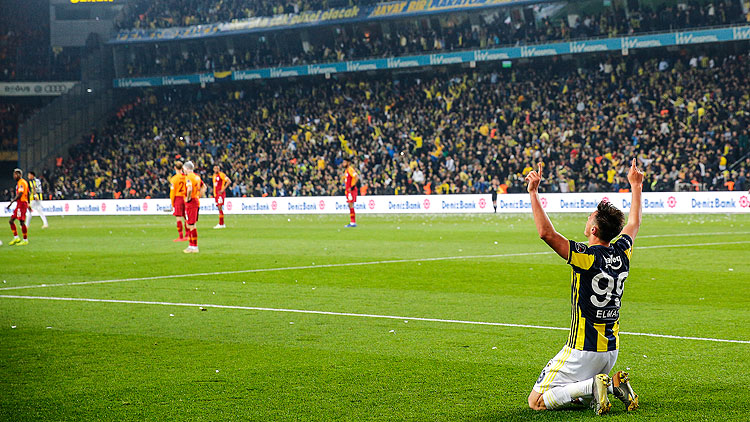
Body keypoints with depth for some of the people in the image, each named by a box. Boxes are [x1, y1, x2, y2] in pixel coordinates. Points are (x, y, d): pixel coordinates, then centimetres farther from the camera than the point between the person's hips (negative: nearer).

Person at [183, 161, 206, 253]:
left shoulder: (189, 177, -15)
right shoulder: (197, 177, 13)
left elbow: (190, 189, -31)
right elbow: (204, 187, 24)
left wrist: (188, 198, -18)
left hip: (191, 203, -9)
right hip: (197, 201, 9)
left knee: (191, 225, -5)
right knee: (190, 225, 17)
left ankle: (194, 247, -4)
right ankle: (191, 245, 22)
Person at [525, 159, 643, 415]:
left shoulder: (588, 257, -19)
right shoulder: (621, 253, 1)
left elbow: (546, 233, -27)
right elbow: (634, 224, 22)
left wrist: (533, 192, -23)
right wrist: (635, 186, 34)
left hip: (583, 350, -7)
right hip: (611, 350, 7)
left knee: (537, 401, -2)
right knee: (578, 388, 28)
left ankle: (592, 386, -16)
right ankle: (613, 385, 3)